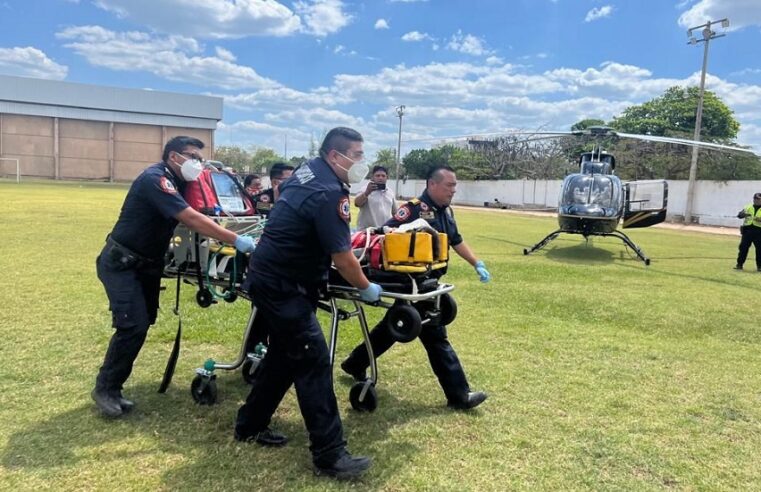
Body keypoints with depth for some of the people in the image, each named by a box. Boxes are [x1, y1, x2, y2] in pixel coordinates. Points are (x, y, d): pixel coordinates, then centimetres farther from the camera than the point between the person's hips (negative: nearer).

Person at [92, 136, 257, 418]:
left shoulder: (176, 183, 7)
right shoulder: (155, 179, -24)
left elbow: (192, 220, 4)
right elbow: (191, 218, -33)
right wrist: (235, 241, -35)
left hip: (146, 264, 10)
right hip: (121, 263, -9)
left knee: (143, 322, 11)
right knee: (134, 325, -16)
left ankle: (112, 382, 27)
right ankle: (105, 389, 1)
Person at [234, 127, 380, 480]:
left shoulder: (307, 170, 10)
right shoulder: (329, 192, -21)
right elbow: (342, 257, -19)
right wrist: (366, 288, -4)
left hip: (268, 276, 10)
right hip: (283, 287, -10)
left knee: (284, 355, 19)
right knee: (313, 361, -8)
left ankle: (250, 425, 33)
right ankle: (330, 456, -3)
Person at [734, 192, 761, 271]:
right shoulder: (748, 207, 13)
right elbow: (739, 215, 2)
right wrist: (744, 214, -20)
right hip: (747, 230, 2)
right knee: (743, 247, 1)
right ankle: (739, 264, 6)